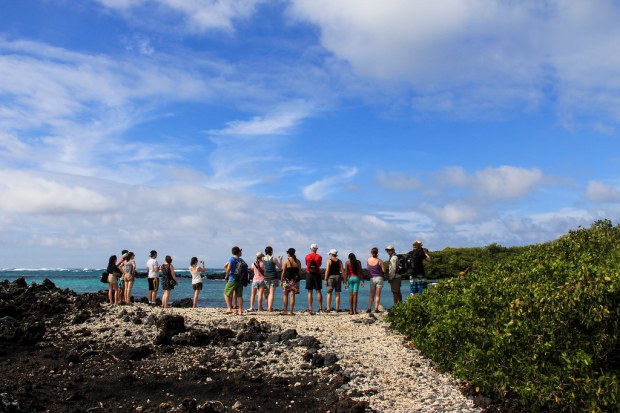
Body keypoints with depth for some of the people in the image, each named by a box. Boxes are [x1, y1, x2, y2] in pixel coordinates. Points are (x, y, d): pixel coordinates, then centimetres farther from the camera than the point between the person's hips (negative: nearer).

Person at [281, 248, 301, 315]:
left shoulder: (286, 261, -6)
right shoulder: (298, 261, 5)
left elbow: (283, 272, -5)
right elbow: (299, 271, 7)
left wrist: (281, 280, 2)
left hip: (287, 279, -3)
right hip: (295, 280, 3)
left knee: (285, 295, 10)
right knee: (292, 295, 3)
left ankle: (285, 310, 10)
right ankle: (291, 311, -1)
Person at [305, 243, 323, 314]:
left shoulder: (307, 256, -1)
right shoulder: (319, 257, -2)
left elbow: (307, 264, 10)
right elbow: (319, 265, 8)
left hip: (309, 274, 0)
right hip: (317, 274, 0)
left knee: (310, 292, 2)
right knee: (318, 291, 5)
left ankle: (310, 308, -3)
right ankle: (320, 308, 4)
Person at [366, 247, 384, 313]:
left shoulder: (368, 260, -4)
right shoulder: (379, 261, -14)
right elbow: (383, 270, -9)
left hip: (372, 278, 3)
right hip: (379, 278, -3)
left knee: (371, 295, 13)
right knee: (378, 295, 2)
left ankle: (369, 308, 6)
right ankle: (376, 309, 0)